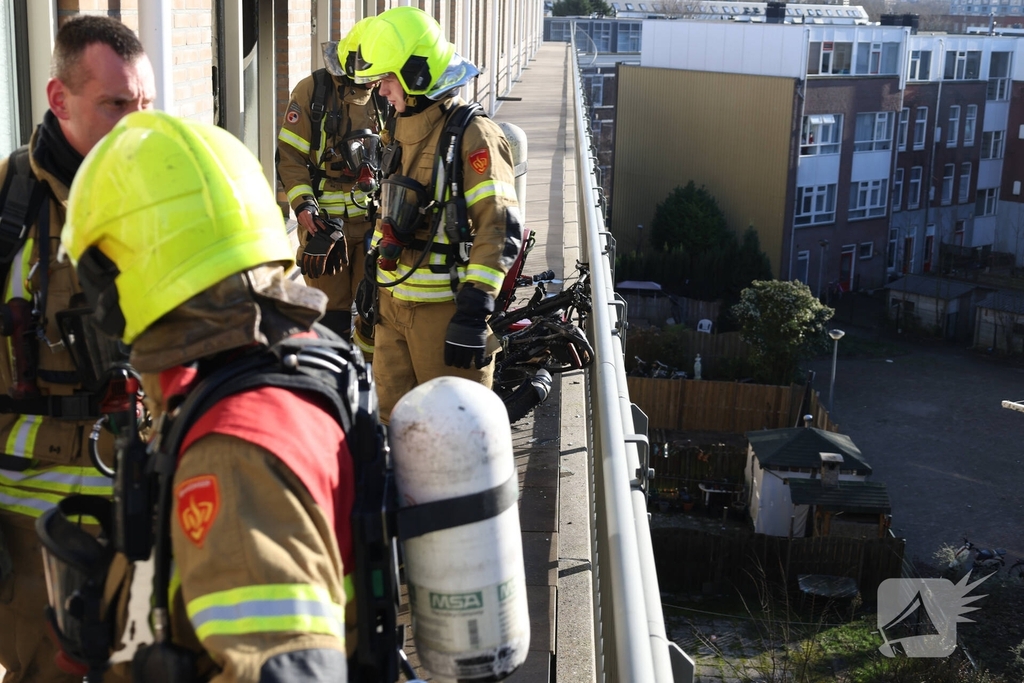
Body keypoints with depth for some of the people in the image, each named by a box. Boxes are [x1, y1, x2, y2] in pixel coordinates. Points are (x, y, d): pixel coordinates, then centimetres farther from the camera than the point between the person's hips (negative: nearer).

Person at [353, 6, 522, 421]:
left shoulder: (472, 137, -15)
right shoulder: (406, 129, 13)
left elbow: (500, 229, -21)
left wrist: (474, 313, -24)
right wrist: (374, 276, 24)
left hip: (443, 307, -8)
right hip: (393, 303, 8)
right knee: (393, 415, 16)